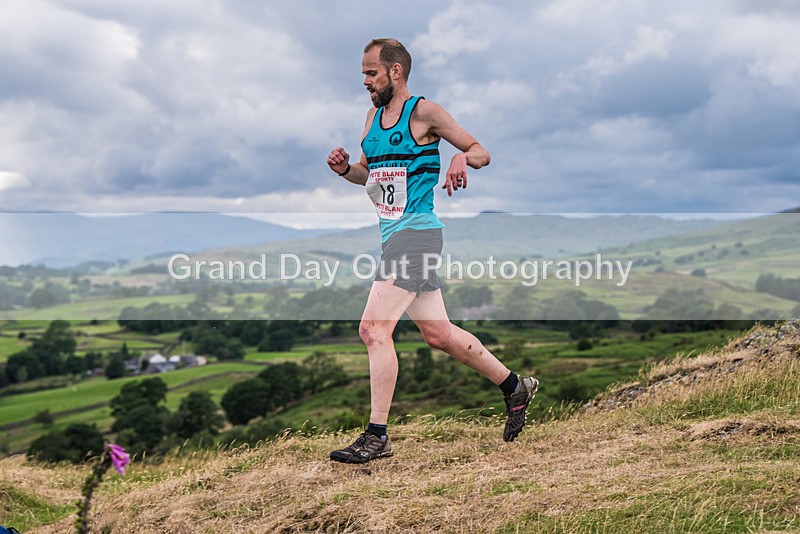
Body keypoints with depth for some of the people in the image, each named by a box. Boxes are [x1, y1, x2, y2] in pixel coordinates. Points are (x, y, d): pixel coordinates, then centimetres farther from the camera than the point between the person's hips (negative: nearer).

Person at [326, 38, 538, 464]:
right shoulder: (373, 114, 15)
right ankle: (514, 387, 30)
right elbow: (370, 173, 25)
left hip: (416, 233, -9)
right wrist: (345, 168, 4)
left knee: (373, 329, -15)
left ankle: (377, 436, -9)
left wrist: (463, 157, -24)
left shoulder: (423, 112, -7)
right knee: (439, 335, 14)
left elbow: (482, 152, -2)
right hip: (393, 236, 9)